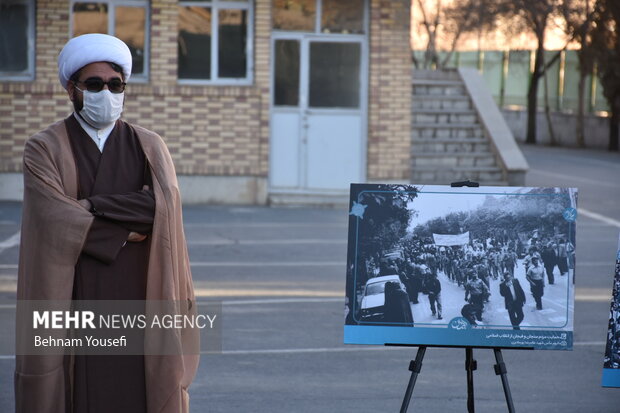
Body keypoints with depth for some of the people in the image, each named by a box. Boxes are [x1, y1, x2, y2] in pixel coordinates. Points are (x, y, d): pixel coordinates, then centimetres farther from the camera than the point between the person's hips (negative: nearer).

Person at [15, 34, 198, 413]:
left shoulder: (150, 148, 7)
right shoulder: (44, 151, 0)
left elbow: (163, 203, -12)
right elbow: (57, 221, -14)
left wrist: (90, 207, -15)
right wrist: (126, 231, -9)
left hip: (139, 304, 2)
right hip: (74, 312, -2)